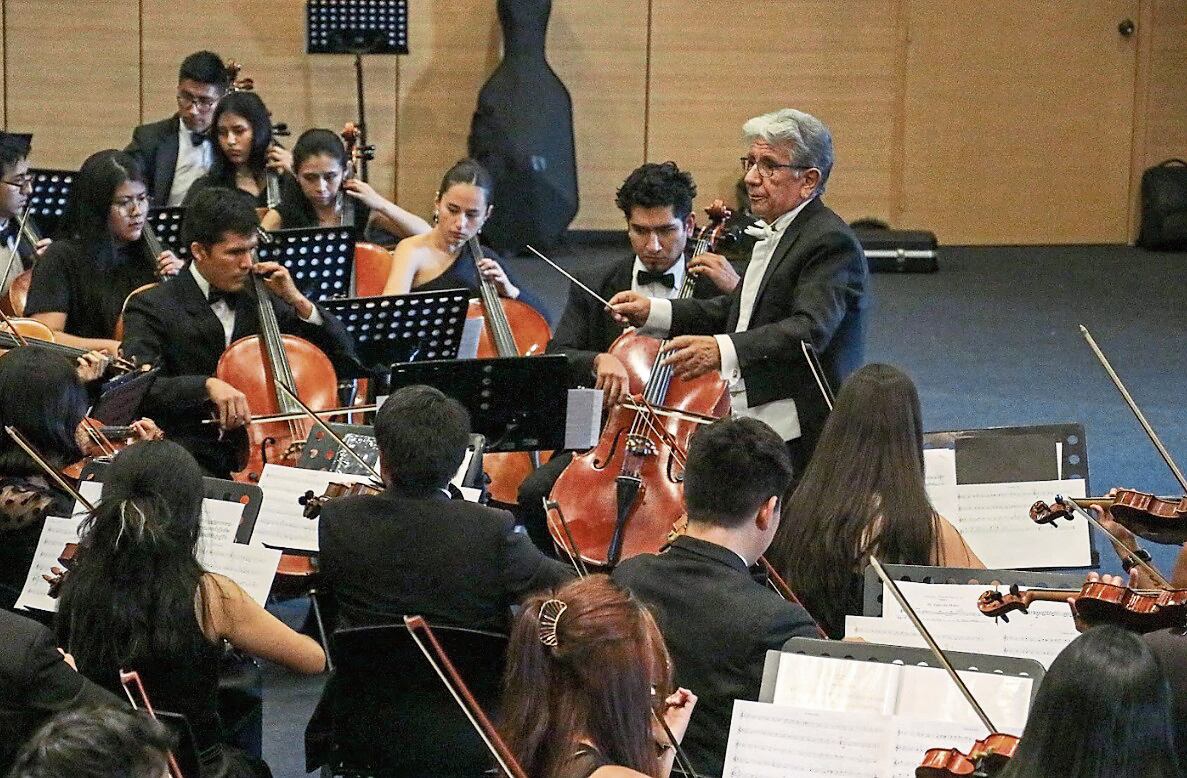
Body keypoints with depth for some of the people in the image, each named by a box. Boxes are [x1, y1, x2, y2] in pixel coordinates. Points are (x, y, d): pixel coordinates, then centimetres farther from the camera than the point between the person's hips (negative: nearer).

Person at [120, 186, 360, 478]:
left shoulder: (260, 298, 13)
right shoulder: (152, 308, -3)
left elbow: (343, 355, 16)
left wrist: (297, 300, 3)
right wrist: (207, 385, -32)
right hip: (194, 464, -5)